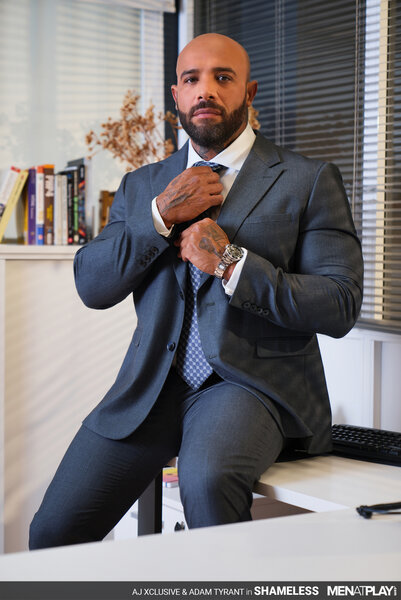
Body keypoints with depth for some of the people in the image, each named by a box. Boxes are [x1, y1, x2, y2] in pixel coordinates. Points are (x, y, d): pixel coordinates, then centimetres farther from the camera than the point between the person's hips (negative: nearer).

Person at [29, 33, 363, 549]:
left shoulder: (308, 182, 3)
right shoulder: (142, 186, 17)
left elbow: (339, 307, -4)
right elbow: (92, 287, 7)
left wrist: (232, 263, -14)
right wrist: (162, 215, -6)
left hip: (250, 379, -3)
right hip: (150, 385, 4)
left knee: (207, 478, -35)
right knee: (53, 530, -10)